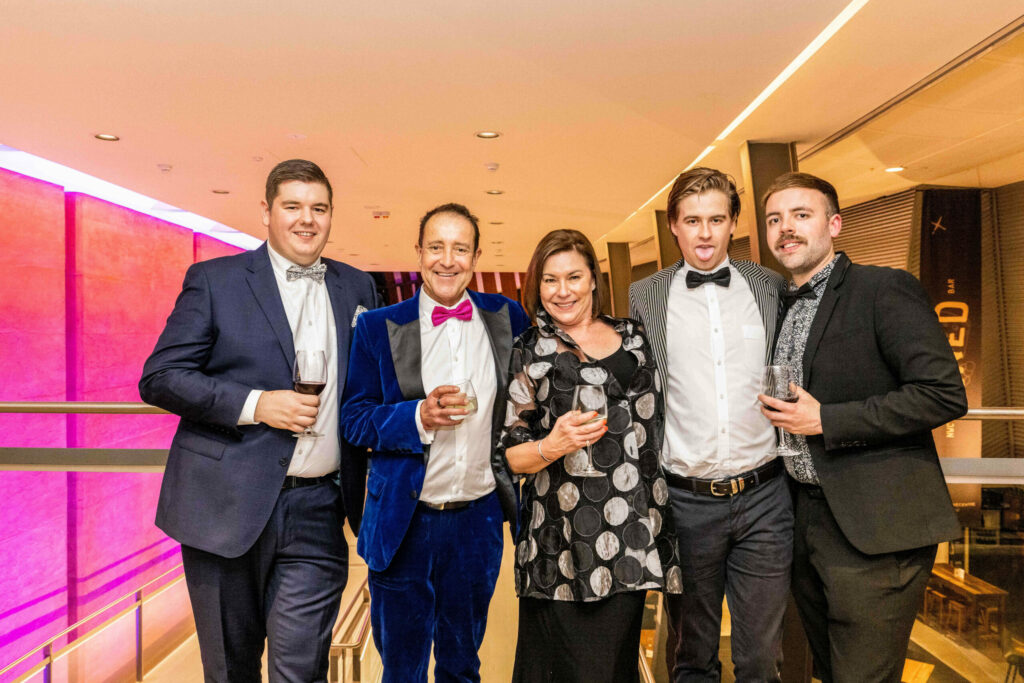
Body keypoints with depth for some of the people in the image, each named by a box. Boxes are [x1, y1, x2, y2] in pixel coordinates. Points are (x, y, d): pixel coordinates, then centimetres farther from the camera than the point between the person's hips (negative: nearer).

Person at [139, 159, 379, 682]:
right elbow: (159, 378, -4)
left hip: (317, 511, 2)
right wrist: (254, 404, -17)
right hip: (227, 506, -1)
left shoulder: (357, 288, 10)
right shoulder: (214, 280, 0)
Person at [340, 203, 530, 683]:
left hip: (479, 521, 2)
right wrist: (419, 417, -21)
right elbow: (353, 419, -5)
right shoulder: (378, 327, -5)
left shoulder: (507, 318, 1)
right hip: (403, 524, -2)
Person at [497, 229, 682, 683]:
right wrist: (551, 447, -19)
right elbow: (508, 455, -1)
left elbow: (654, 422, 20)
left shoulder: (630, 335, 11)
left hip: (632, 535, 4)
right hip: (563, 542, -3)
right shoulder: (529, 352, 0)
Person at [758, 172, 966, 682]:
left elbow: (945, 394, -19)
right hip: (807, 519, 7)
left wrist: (824, 420, -18)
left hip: (874, 526, -7)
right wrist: (779, 415, 4)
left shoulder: (886, 290, -10)